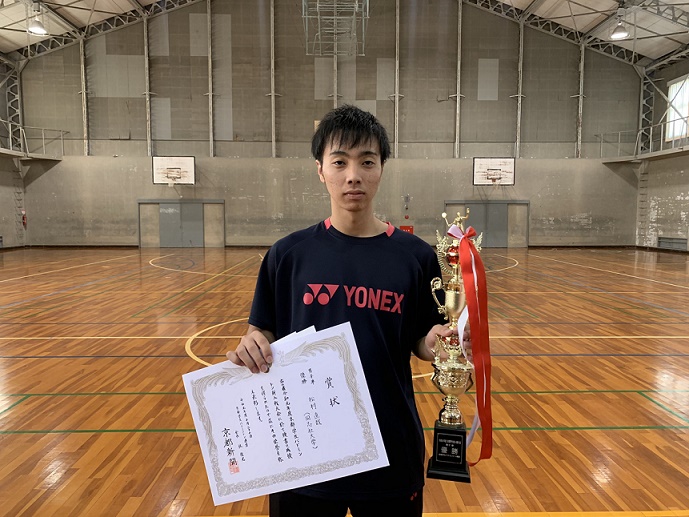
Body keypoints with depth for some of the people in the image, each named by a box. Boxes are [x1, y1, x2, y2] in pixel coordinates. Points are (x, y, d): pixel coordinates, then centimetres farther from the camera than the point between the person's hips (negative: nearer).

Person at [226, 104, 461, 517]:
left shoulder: (416, 256, -6)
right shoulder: (289, 253, -5)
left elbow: (423, 344, 1)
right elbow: (263, 333, 2)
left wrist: (436, 345, -19)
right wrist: (251, 346, -19)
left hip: (392, 452, 1)